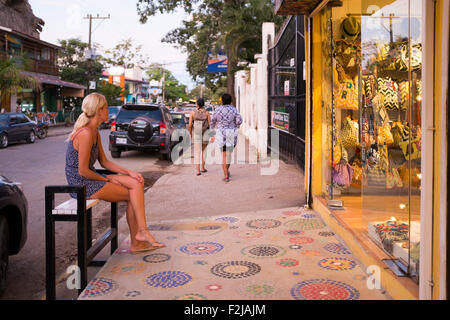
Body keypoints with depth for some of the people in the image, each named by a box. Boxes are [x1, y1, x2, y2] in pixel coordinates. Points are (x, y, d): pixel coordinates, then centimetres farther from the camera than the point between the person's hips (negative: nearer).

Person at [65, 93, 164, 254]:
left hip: (91, 179, 9)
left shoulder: (95, 132, 11)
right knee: (133, 195, -7)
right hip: (81, 185, -9)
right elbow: (83, 171, -21)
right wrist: (107, 179, -7)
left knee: (136, 183, -4)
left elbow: (104, 162, 15)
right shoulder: (85, 134, -21)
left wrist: (128, 172, 3)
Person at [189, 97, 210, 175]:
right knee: (204, 150, 23)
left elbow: (190, 125, -5)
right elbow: (210, 124, -6)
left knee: (197, 153, 1)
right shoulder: (207, 113, -3)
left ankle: (198, 170, -11)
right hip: (205, 134, 1)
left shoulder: (193, 112, -4)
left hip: (196, 135, -1)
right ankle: (203, 168, 23)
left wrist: (190, 134, 9)